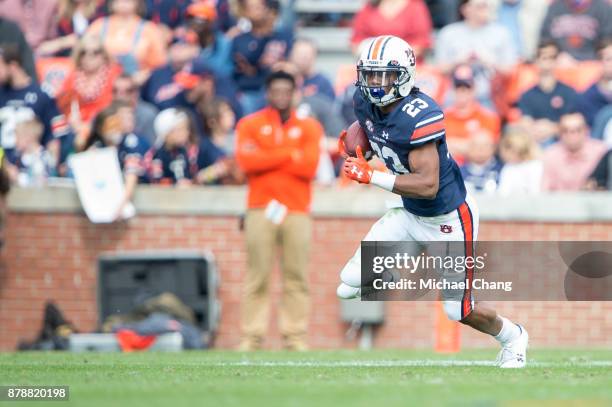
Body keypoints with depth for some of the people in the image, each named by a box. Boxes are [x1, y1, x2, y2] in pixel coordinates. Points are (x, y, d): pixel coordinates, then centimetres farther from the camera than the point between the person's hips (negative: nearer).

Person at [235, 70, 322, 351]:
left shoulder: (308, 127, 11)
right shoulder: (251, 125, 10)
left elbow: (309, 166, -3)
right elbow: (246, 160, -8)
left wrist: (268, 158, -2)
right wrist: (291, 154, -5)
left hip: (297, 212, 1)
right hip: (261, 211, -1)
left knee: (296, 277, -3)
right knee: (257, 276, -5)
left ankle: (295, 337, -2)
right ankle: (251, 338, -4)